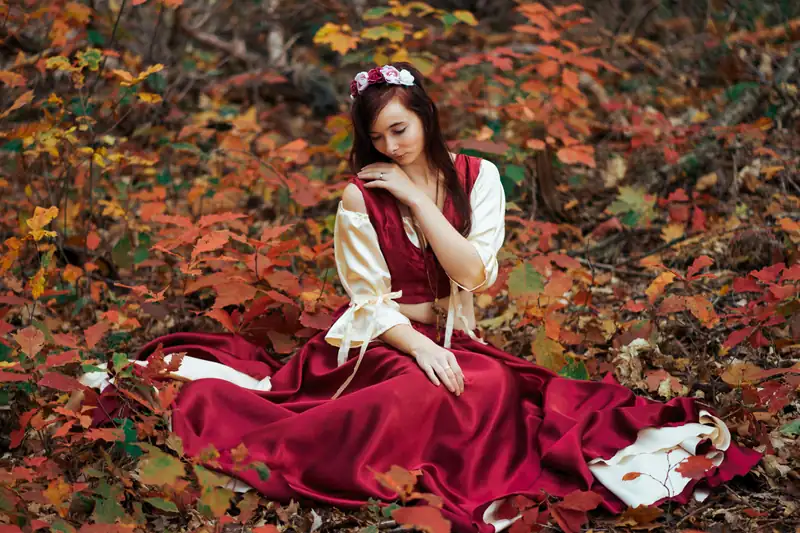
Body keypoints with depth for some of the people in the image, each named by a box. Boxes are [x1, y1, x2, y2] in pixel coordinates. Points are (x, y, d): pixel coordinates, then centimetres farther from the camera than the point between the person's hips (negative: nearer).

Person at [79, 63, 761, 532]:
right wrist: (419, 348, -23)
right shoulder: (361, 198, -3)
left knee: (495, 385, -30)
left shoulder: (476, 178, 1)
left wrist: (417, 199, -14)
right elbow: (371, 300, -6)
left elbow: (477, 275, -11)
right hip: (378, 343, -3)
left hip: (450, 339, 3)